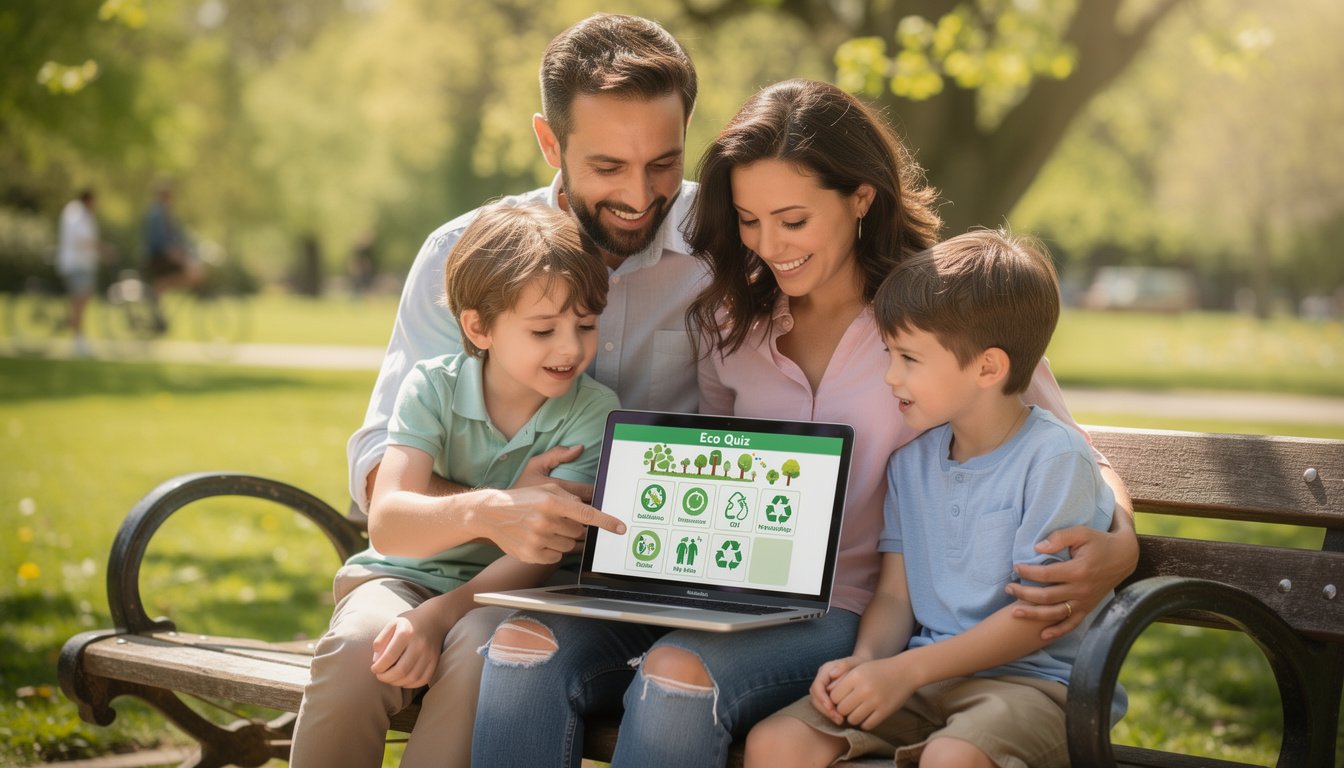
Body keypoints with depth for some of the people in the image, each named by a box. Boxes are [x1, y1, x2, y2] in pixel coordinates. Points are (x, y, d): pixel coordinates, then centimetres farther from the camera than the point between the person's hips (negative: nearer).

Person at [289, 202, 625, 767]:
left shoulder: (593, 412, -7)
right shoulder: (433, 387, -7)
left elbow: (545, 548, -15)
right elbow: (387, 523, -20)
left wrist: (440, 614, -29)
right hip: (403, 576, 1)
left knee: (475, 663, -35)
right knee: (355, 648, -32)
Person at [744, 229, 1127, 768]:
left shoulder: (1054, 457, -9)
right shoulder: (911, 461, 13)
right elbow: (894, 594, 12)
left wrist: (905, 669, -17)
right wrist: (864, 660, -10)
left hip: (1030, 679, -6)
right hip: (924, 678, 6)